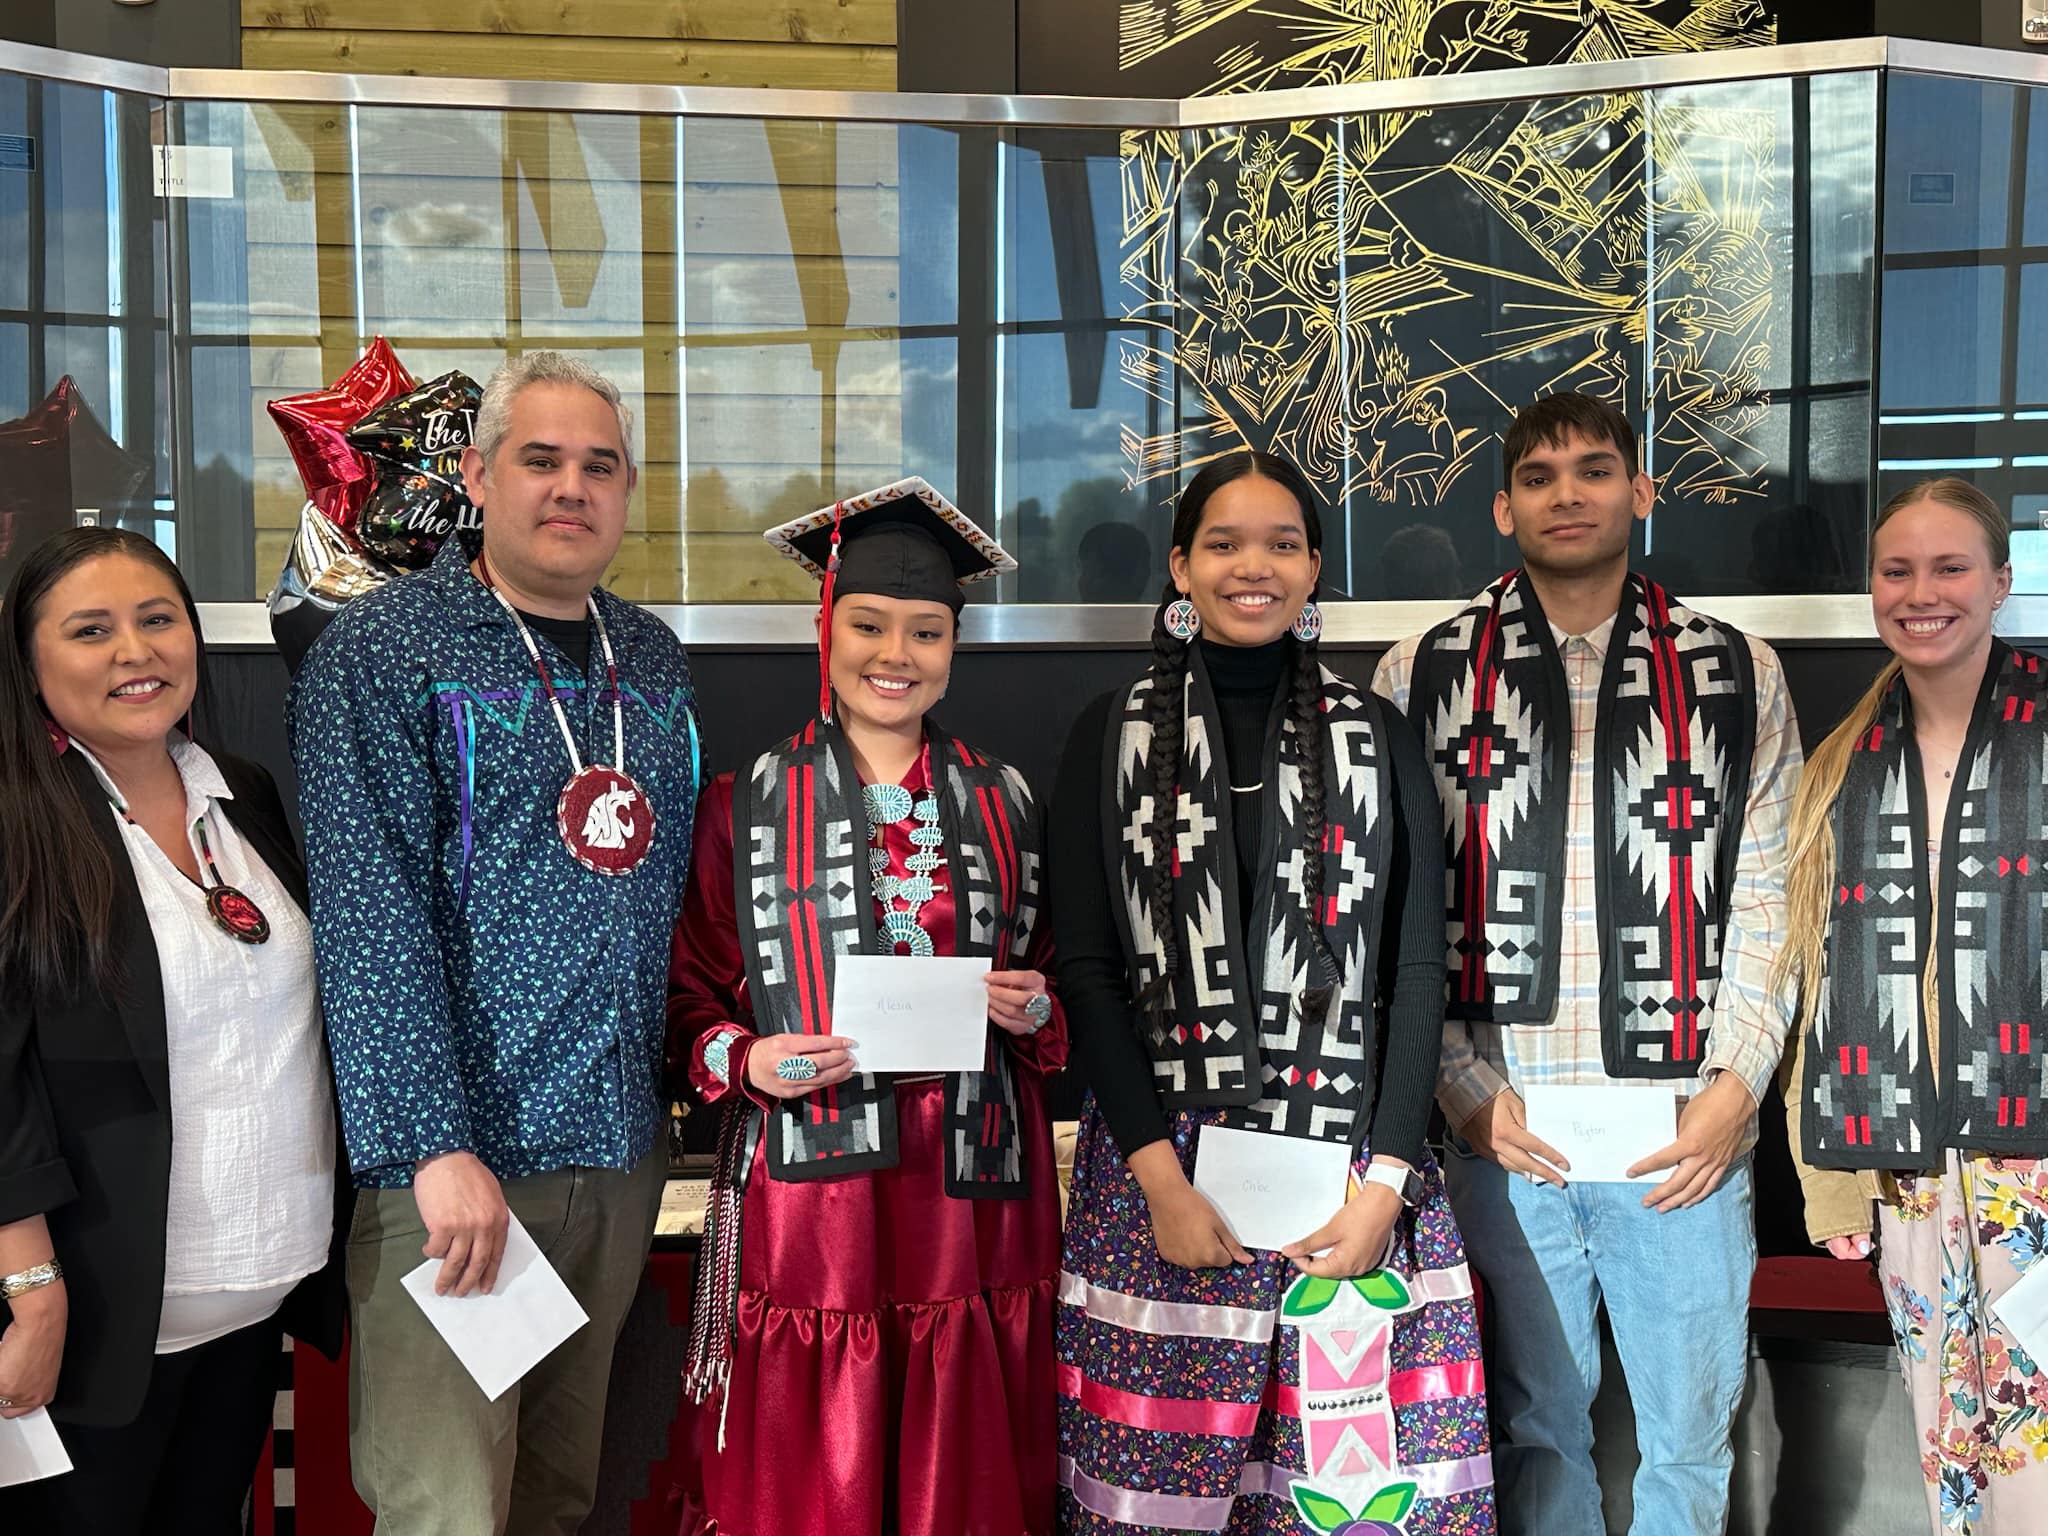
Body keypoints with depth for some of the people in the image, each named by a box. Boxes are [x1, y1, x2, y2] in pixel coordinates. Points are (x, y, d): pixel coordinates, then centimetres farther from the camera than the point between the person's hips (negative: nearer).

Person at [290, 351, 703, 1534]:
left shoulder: (656, 661, 12)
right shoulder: (384, 650, -7)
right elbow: (371, 913, -15)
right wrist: (436, 1145, -21)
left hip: (622, 1149, 6)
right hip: (455, 1156, -6)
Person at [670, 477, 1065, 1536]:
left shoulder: (1004, 805, 10)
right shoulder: (745, 806, 3)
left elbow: (1053, 992, 17)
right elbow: (690, 1001, 5)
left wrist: (1035, 1013, -3)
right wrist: (747, 1060, -13)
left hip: (972, 1196, 2)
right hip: (805, 1197, -2)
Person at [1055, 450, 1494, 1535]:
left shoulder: (1377, 739, 8)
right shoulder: (1112, 735, 5)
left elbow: (1416, 971, 5)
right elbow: (1087, 969, 0)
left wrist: (1385, 1182, -6)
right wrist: (1162, 1180, -8)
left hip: (1353, 1174, 1)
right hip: (1158, 1164, -1)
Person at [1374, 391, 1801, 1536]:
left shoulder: (1740, 676, 6)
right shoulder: (1423, 678, 3)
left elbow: (1767, 895, 4)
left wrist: (1735, 1085, -5)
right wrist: (1466, 1087, -6)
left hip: (1685, 1136, 1)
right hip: (1502, 1127, 0)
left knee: (1691, 1437, 12)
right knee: (1537, 1424, 14)